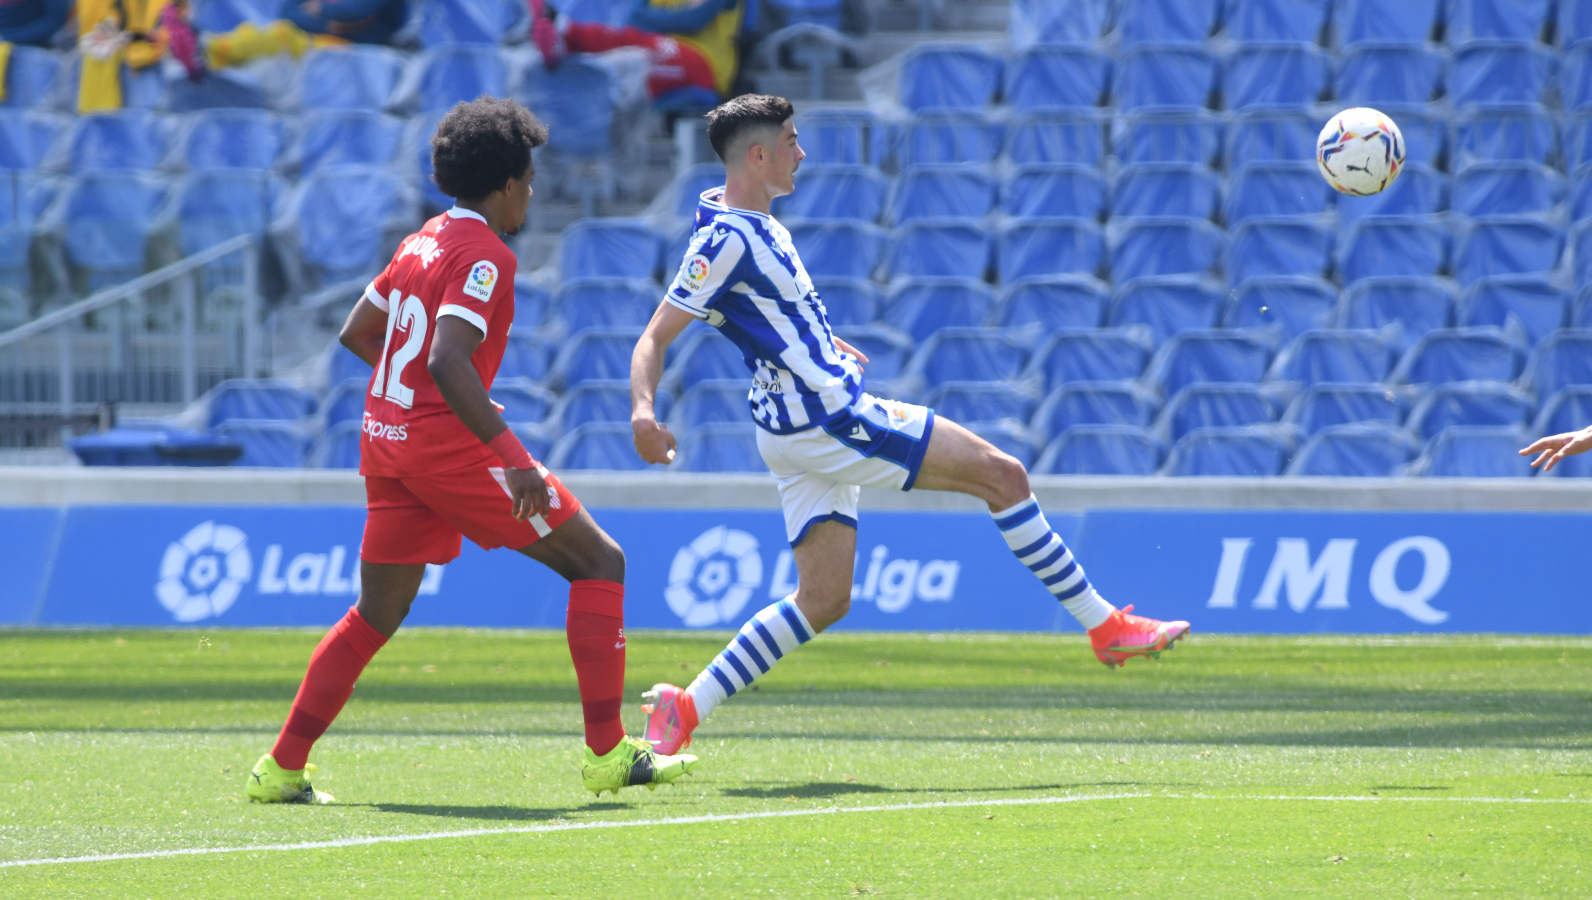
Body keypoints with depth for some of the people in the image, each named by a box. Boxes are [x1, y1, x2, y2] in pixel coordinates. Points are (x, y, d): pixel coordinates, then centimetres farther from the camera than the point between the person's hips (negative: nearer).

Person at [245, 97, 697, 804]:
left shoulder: (423, 242, 14)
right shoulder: (485, 256, -12)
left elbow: (356, 333, 22)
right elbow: (448, 362, -25)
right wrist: (512, 459, -28)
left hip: (386, 441, 9)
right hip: (448, 445, -9)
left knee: (376, 614, 17)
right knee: (598, 561, -1)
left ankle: (281, 768, 11)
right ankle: (607, 752, -6)